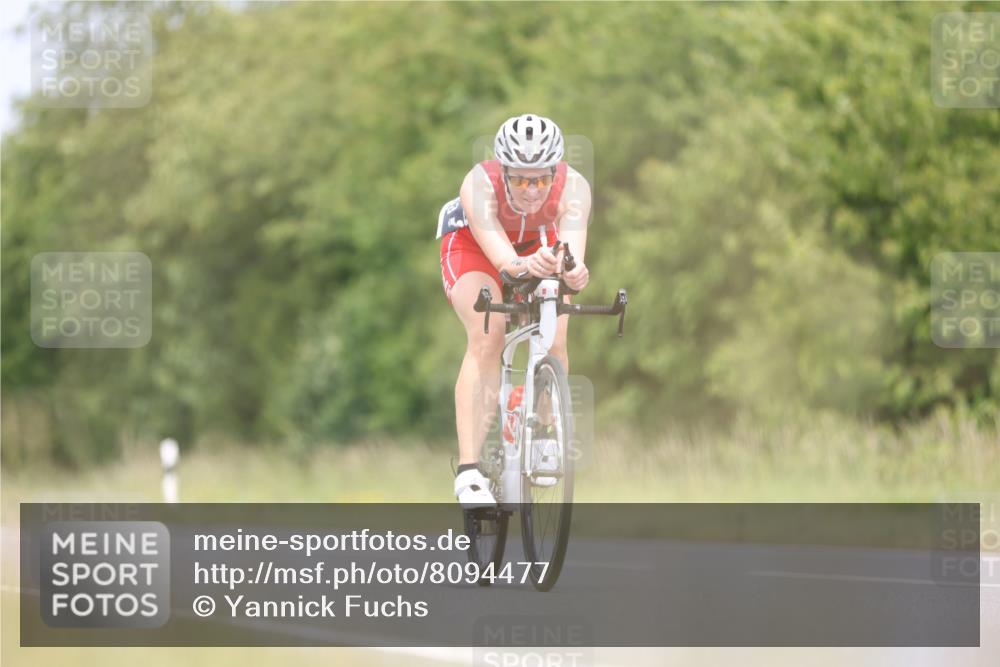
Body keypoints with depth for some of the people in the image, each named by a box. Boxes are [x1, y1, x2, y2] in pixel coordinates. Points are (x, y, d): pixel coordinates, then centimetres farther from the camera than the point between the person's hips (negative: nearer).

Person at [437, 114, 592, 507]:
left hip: (538, 245, 3)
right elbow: (500, 256, -51)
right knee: (486, 338, -27)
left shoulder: (573, 187, -34)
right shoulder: (479, 186, -39)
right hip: (473, 245, -3)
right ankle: (468, 471, -30)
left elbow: (572, 249, -49)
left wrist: (574, 271, -72)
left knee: (553, 343, -18)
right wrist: (521, 265, -74)